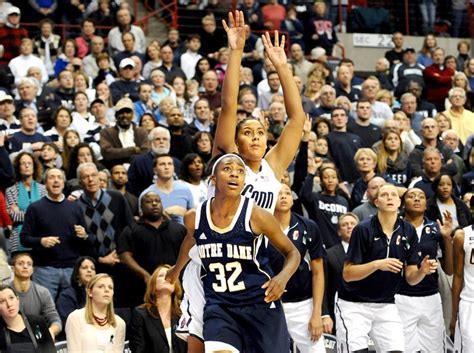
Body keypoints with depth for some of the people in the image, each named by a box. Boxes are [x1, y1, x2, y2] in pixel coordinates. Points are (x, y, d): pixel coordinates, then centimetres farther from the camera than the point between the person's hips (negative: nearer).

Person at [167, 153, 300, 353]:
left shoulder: (256, 216, -12)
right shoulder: (194, 218, -3)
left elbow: (292, 253, 1)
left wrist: (283, 277, -20)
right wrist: (176, 270, 39)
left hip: (260, 303, -1)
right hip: (219, 304, 1)